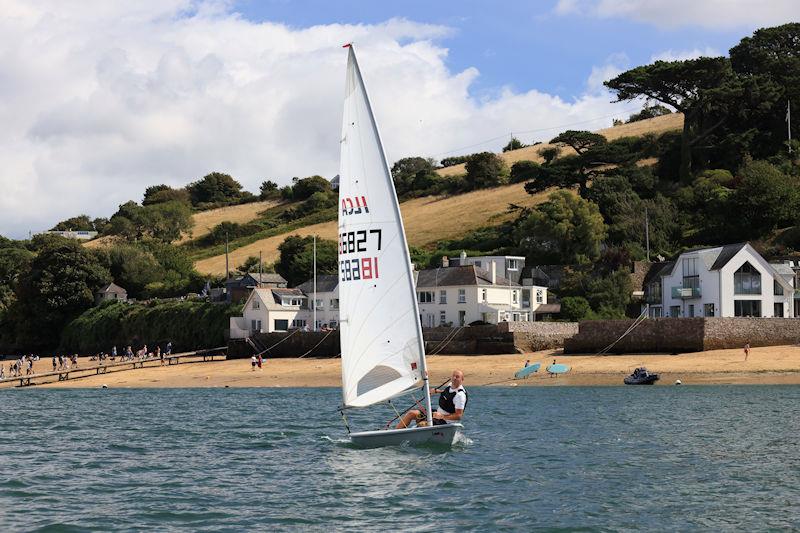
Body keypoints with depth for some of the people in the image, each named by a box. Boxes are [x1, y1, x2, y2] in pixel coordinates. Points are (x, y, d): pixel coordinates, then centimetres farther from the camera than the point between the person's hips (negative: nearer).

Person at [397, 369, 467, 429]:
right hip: (439, 413, 10)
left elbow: (458, 416, -26)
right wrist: (436, 391, 26)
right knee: (411, 413, 3)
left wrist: (442, 416, -35)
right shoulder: (451, 385, 5)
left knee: (421, 424, -33)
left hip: (444, 422, -10)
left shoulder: (460, 395, -22)